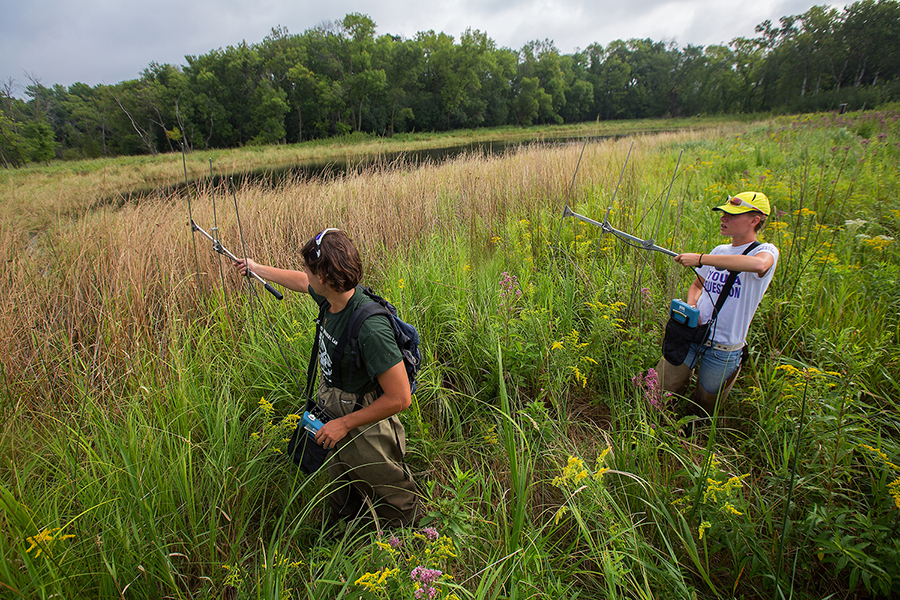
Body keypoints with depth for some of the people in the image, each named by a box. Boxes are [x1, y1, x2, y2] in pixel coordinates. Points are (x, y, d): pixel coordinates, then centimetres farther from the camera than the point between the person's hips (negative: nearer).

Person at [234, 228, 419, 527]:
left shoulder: (370, 328, -37)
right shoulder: (332, 297, -11)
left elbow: (400, 398, -32)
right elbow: (299, 281, 14)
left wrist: (344, 424, -22)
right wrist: (256, 267, 29)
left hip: (367, 431, -8)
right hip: (338, 423, 8)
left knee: (394, 508, 18)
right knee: (341, 499, 32)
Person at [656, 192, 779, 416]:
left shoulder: (767, 251, -10)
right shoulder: (720, 250, 9)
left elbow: (758, 265, -36)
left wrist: (700, 258, -32)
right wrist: (690, 307, 0)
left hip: (723, 350, -4)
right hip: (691, 336, 5)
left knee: (703, 409, 13)